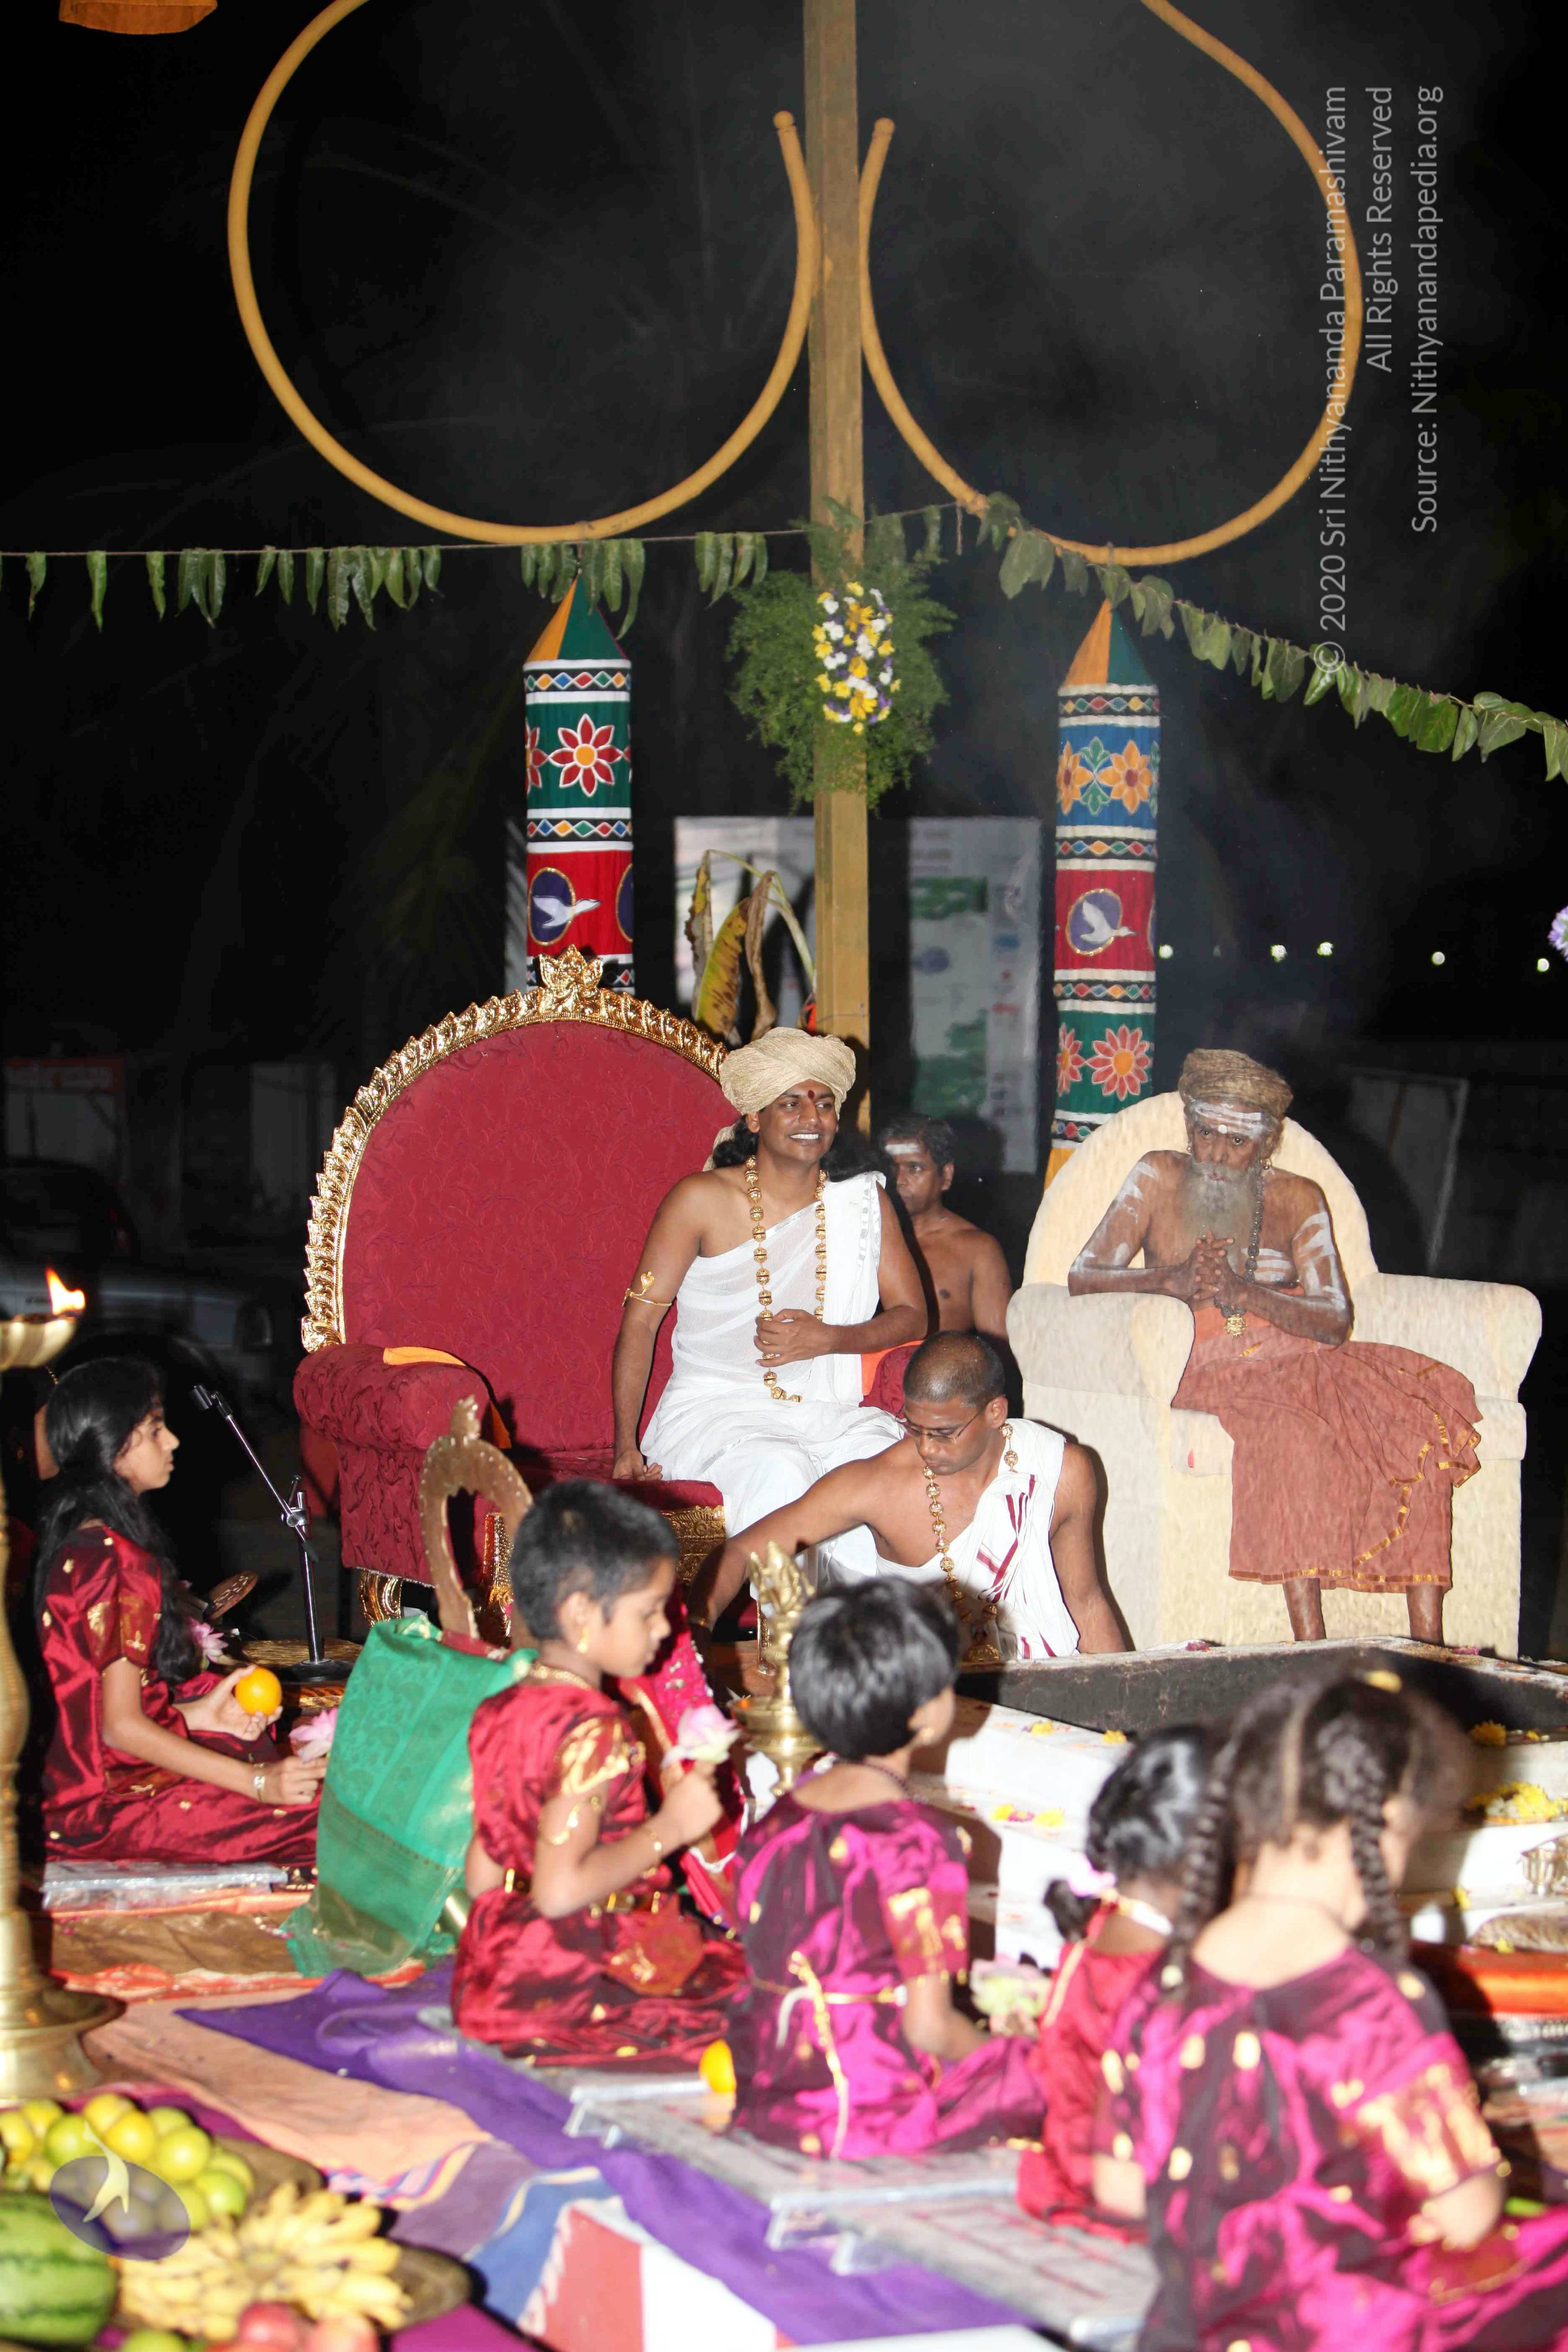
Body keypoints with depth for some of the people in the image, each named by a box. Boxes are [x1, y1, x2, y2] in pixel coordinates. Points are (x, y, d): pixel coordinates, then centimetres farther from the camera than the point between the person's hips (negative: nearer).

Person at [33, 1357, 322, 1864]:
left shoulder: (74, 1538, 10)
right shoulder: (116, 1561, -21)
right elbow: (122, 1727, -21)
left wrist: (197, 1711, 3)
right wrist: (256, 1782, -21)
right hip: (108, 1802, -10)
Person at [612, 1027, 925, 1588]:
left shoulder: (864, 1200, 9)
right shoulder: (702, 1201, -1)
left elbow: (912, 1316, 9)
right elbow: (641, 1317, 0)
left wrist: (825, 1339, -12)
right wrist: (625, 1446, -9)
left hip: (829, 1414, 3)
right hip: (713, 1410, -3)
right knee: (780, 1472, -35)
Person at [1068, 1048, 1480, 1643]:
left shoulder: (1298, 1199, 12)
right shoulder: (1159, 1179, 10)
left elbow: (1336, 1320, 0)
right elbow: (1083, 1276, 0)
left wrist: (1243, 1292, -18)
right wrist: (1171, 1280, -20)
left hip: (1295, 1357, 3)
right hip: (1205, 1368, -3)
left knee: (1419, 1413, -26)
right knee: (1293, 1428, -37)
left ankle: (1428, 1641, -31)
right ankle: (1311, 1649, -42)